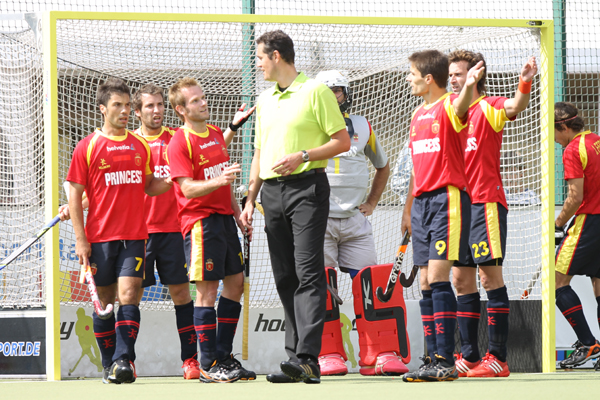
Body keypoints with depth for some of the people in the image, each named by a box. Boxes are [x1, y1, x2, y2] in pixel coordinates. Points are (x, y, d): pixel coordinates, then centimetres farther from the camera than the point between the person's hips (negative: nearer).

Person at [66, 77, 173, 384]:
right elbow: (75, 195, 0)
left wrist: (174, 179, 1)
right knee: (104, 300, 3)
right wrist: (80, 239, -6)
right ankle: (109, 365, 11)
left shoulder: (140, 146, 11)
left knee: (128, 295, -11)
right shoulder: (87, 147, 0)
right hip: (100, 238, -2)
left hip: (135, 235, 2)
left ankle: (123, 360, -15)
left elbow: (149, 186, 21)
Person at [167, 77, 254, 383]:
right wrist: (218, 180, -33)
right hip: (200, 222, -8)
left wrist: (238, 215, 19)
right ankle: (208, 365, -4)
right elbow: (188, 188, -18)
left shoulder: (217, 134, 15)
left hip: (224, 218, 8)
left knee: (235, 283, 9)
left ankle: (224, 356, 17)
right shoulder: (179, 143, -10)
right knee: (207, 289, -7)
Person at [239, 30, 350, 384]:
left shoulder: (316, 92, -3)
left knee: (308, 273, -13)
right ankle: (297, 355, 7)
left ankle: (307, 359, -21)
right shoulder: (265, 100, 19)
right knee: (285, 278, 5)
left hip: (307, 186, -7)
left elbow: (343, 141, -6)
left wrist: (302, 156, -16)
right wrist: (250, 199, 18)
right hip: (272, 192, 7)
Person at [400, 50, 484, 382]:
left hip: (448, 198, -8)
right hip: (422, 202, 8)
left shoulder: (449, 106, -6)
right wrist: (408, 209, 25)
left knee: (437, 277, -15)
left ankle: (446, 361, -16)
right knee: (426, 284, 5)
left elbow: (461, 107, -33)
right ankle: (434, 359, 7)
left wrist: (469, 86, -55)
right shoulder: (418, 114, 18)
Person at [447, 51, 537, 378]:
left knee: (490, 275, -9)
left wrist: (525, 84, -47)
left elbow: (513, 107, -27)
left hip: (486, 202, -8)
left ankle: (497, 358, -10)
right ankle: (469, 357, 11)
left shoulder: (488, 108, -5)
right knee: (461, 279, 7)